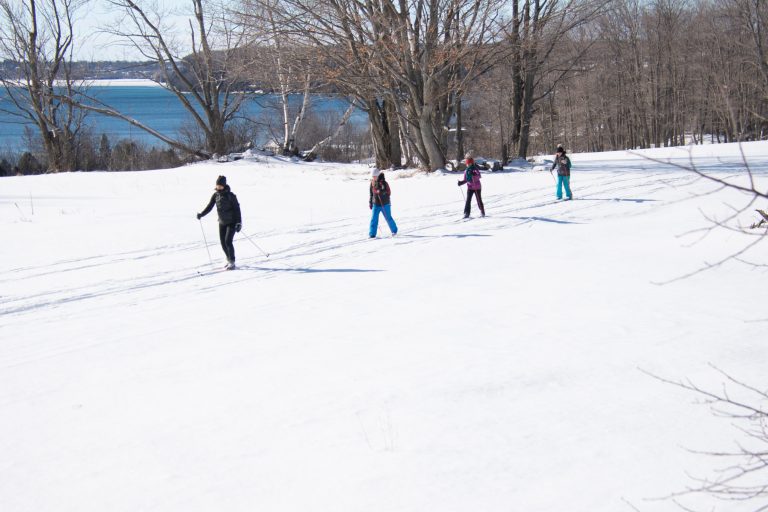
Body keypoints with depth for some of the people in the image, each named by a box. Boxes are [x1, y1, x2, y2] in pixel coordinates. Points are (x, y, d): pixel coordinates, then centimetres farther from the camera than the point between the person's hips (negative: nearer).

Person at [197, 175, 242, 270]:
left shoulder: (230, 195, -14)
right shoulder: (215, 195, 0)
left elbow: (237, 209, -12)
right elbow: (209, 207, 1)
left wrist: (239, 223, -16)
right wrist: (201, 214, -14)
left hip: (232, 222, -5)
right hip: (222, 222, 5)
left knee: (228, 241, -15)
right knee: (223, 243, 5)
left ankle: (232, 263, -6)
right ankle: (229, 260, 25)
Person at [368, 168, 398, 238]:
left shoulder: (384, 183, -12)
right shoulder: (372, 183, 2)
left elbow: (389, 193, -15)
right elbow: (370, 193, 14)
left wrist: (382, 192, -31)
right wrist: (370, 202, 12)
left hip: (385, 204, -3)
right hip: (376, 204, 3)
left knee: (388, 218, 8)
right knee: (374, 219, -6)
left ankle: (394, 230, 28)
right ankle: (372, 234, -4)